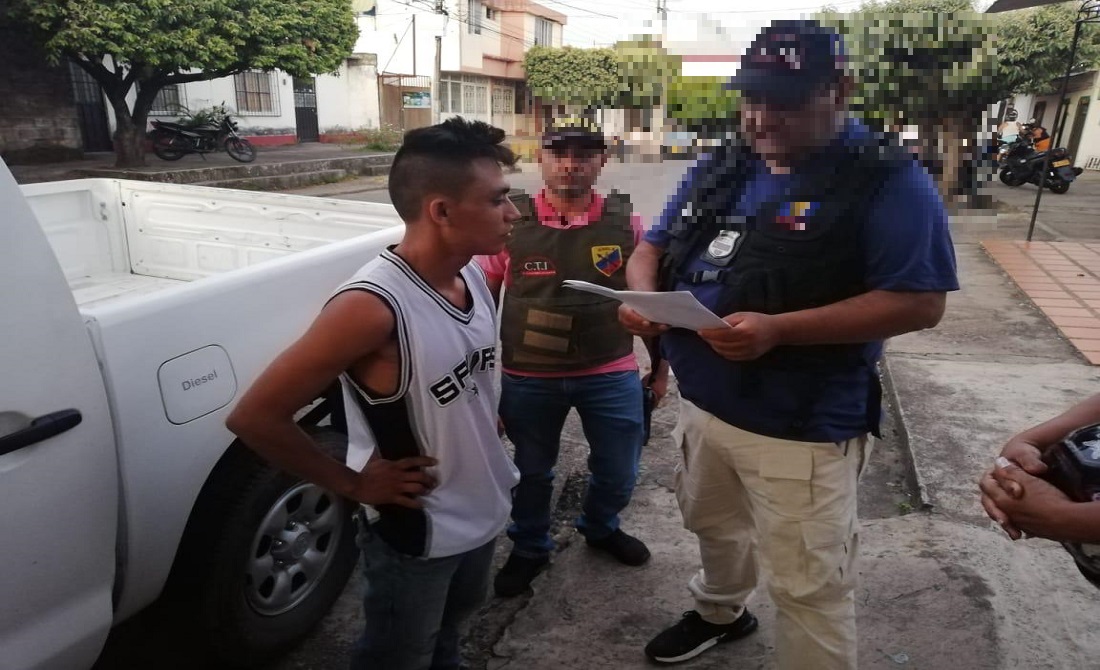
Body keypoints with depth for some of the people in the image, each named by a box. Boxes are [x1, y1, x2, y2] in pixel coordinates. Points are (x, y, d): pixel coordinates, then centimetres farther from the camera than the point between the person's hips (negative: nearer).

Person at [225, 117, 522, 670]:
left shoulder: (473, 274, -7)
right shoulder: (372, 306, -31)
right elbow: (254, 418, -26)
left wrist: (489, 428, 5)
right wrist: (353, 484, -18)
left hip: (483, 512, 7)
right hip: (416, 535, -6)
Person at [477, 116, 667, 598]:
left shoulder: (626, 224, -4)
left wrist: (660, 364, 9)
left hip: (611, 374, 1)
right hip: (528, 378, 0)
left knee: (619, 472, 16)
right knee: (531, 471, 17)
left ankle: (600, 527, 49)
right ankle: (529, 549, 44)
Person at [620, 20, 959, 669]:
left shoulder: (888, 180, -14)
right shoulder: (720, 169, 6)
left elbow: (921, 302, -19)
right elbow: (656, 246, 12)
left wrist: (779, 330, -31)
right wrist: (643, 296, -13)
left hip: (802, 427, -7)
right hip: (701, 403, 7)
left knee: (809, 590, 6)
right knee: (712, 526, 28)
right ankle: (719, 612, 56)